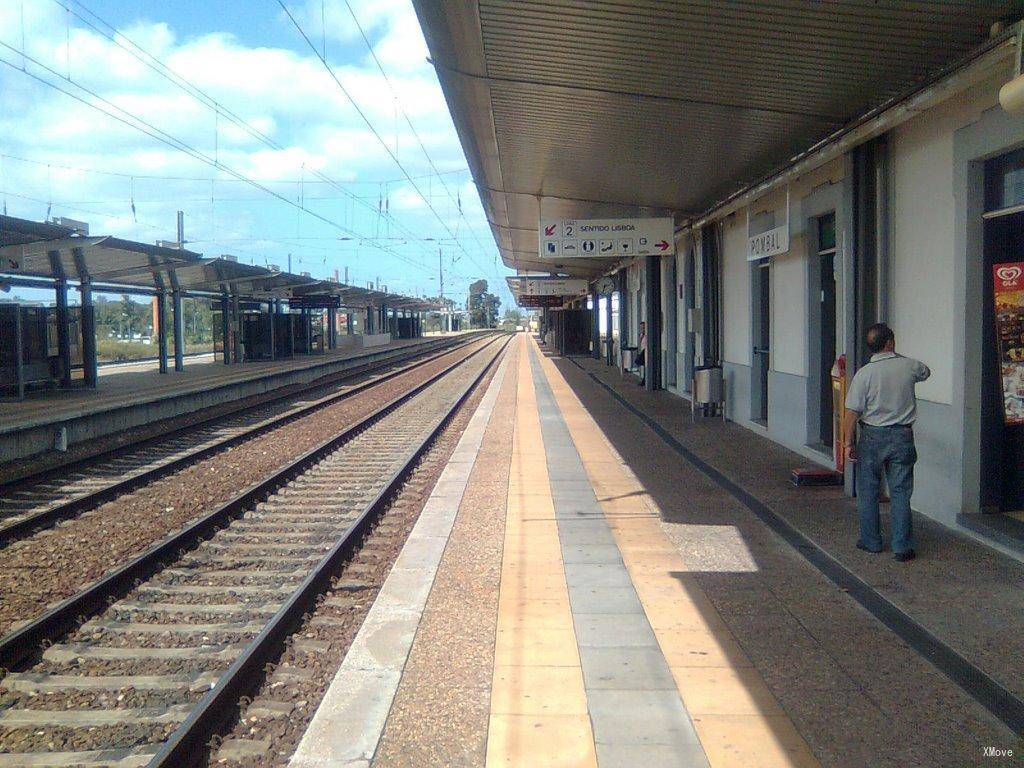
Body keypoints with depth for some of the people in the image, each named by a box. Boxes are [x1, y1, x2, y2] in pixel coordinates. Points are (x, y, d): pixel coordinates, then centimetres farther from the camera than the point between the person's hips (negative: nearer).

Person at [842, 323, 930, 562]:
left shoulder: (864, 373, -10)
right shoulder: (909, 366, -3)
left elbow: (852, 412, -11)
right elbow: (926, 372, 23)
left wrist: (849, 443, -3)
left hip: (872, 436, -2)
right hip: (902, 437, 2)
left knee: (867, 491, 12)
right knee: (900, 493, 6)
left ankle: (870, 541, 21)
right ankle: (902, 547, 8)